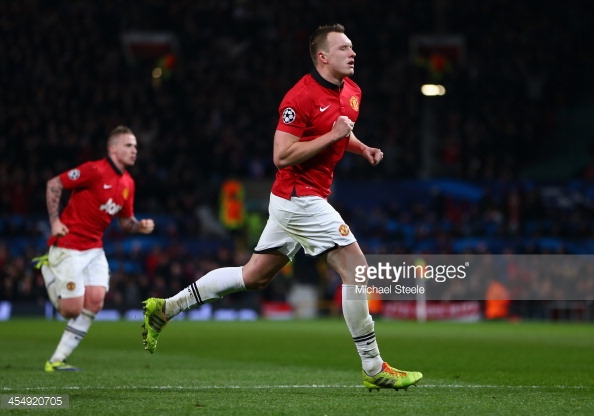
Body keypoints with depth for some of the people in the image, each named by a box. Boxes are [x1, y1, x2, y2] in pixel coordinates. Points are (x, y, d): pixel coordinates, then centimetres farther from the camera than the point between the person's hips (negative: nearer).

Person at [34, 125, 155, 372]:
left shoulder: (128, 183, 8)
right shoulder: (95, 170, -16)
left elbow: (125, 220, 18)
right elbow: (54, 185, -11)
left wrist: (140, 226, -4)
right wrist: (54, 221, -16)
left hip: (94, 249, 7)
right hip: (68, 247, -7)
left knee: (95, 301, -8)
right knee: (72, 309, -10)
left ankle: (57, 360, 1)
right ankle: (48, 270, 19)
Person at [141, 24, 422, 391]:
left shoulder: (351, 91, 10)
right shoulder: (301, 96, -17)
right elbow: (281, 155, -21)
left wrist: (361, 148, 8)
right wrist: (332, 135, -23)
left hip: (294, 200, 10)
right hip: (301, 198, -10)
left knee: (254, 276, 14)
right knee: (356, 268, -9)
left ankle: (166, 307, 21)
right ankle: (374, 369, -3)